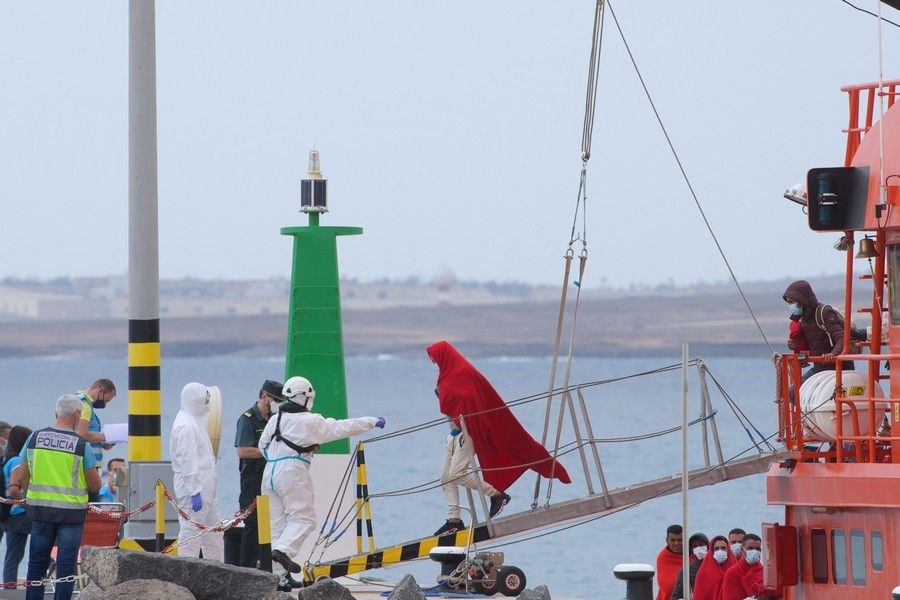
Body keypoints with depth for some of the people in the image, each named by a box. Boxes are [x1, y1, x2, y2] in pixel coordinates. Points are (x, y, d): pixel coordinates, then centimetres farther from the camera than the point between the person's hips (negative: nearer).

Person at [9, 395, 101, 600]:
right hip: (71, 510, -3)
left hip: (40, 507, 3)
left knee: (37, 562, 13)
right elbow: (95, 485, -6)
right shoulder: (81, 444, -10)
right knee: (66, 563, 3)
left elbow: (21, 476, 4)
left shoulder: (35, 438, -1)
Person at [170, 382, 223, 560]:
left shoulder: (196, 420, 17)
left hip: (205, 487, 10)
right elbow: (187, 462, -21)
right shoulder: (185, 426, -16)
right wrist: (195, 492, -23)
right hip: (192, 487, -10)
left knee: (214, 535, 13)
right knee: (191, 532, -7)